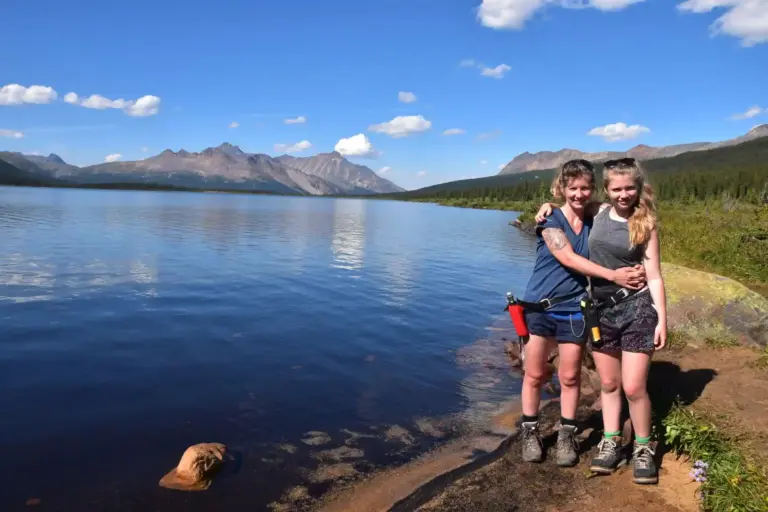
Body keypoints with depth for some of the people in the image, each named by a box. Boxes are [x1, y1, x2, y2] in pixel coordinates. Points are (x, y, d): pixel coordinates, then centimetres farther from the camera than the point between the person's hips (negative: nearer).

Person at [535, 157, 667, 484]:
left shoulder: (645, 224, -4)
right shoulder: (599, 212, 3)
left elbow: (654, 276, -5)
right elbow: (574, 202, 25)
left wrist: (662, 320, -9)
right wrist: (549, 208, 4)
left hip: (637, 309, -3)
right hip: (600, 309, 3)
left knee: (633, 387, -2)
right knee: (609, 384, 12)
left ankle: (643, 448, 18)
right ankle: (610, 443, 25)